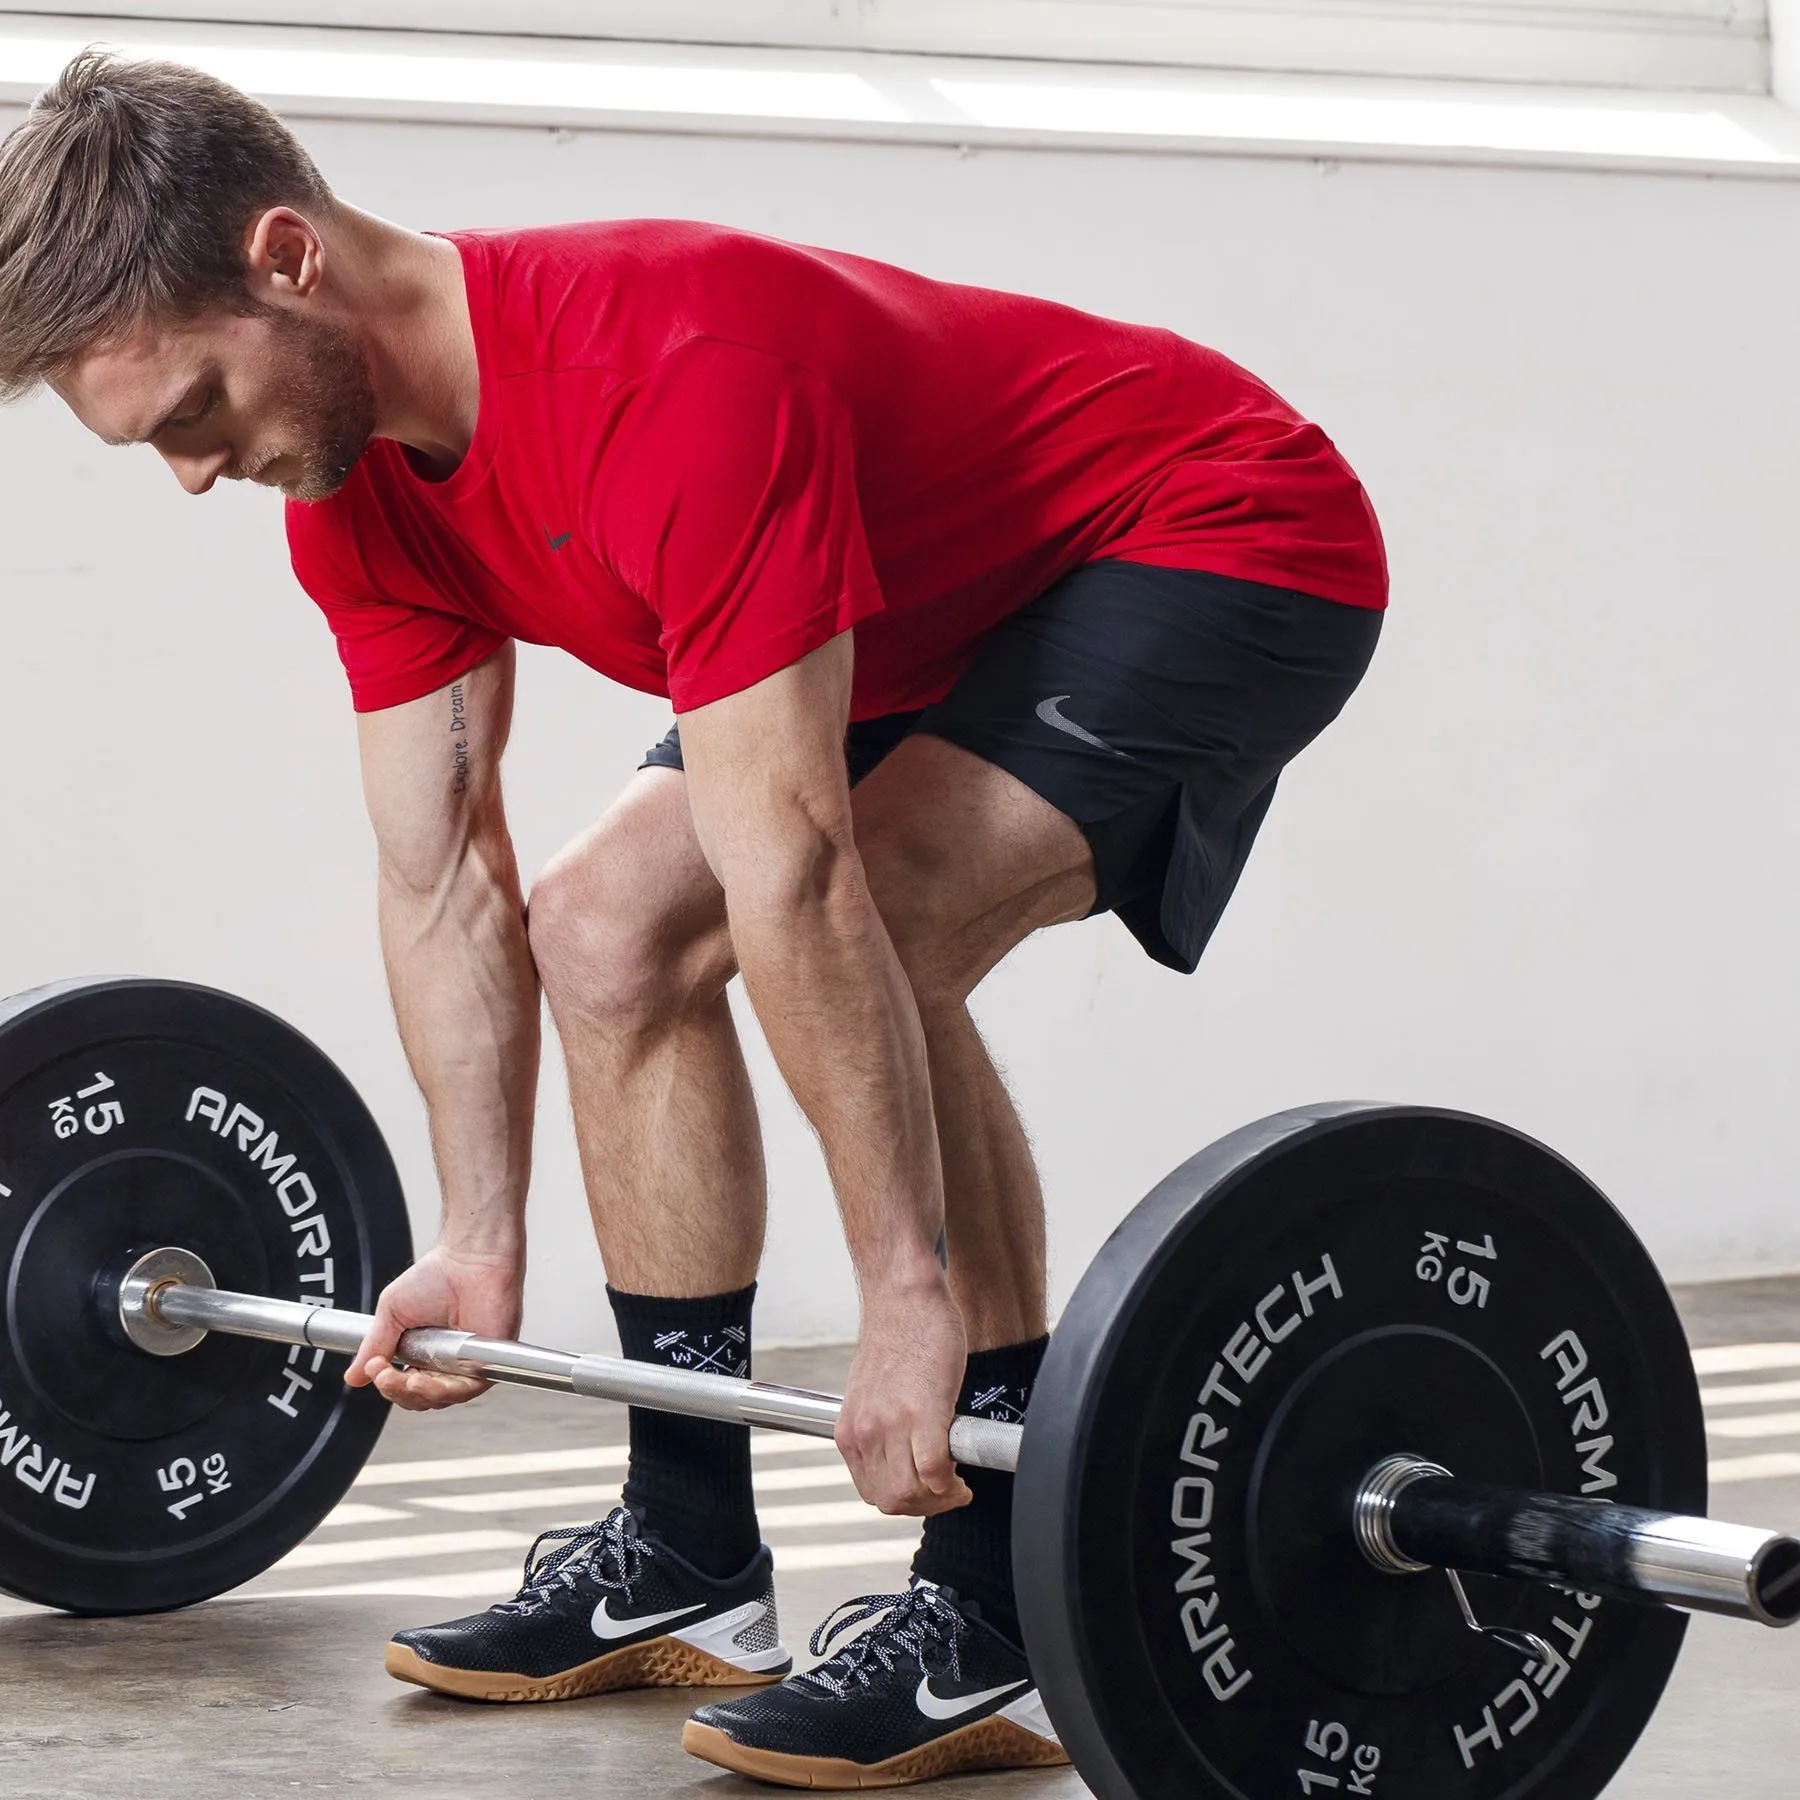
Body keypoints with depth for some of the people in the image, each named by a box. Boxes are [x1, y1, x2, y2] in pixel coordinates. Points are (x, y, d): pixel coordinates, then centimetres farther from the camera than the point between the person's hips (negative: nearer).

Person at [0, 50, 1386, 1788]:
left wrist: (910, 1298, -37)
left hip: (1224, 541, -10)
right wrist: (478, 1244, 1)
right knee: (604, 926, 2)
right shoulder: (361, 482, -7)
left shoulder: (665, 384, -37)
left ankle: (1002, 1624, -21)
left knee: (883, 932, -29)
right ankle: (684, 1564, 10)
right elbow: (444, 878, 2)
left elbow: (792, 878, -38)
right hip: (947, 608, 10)